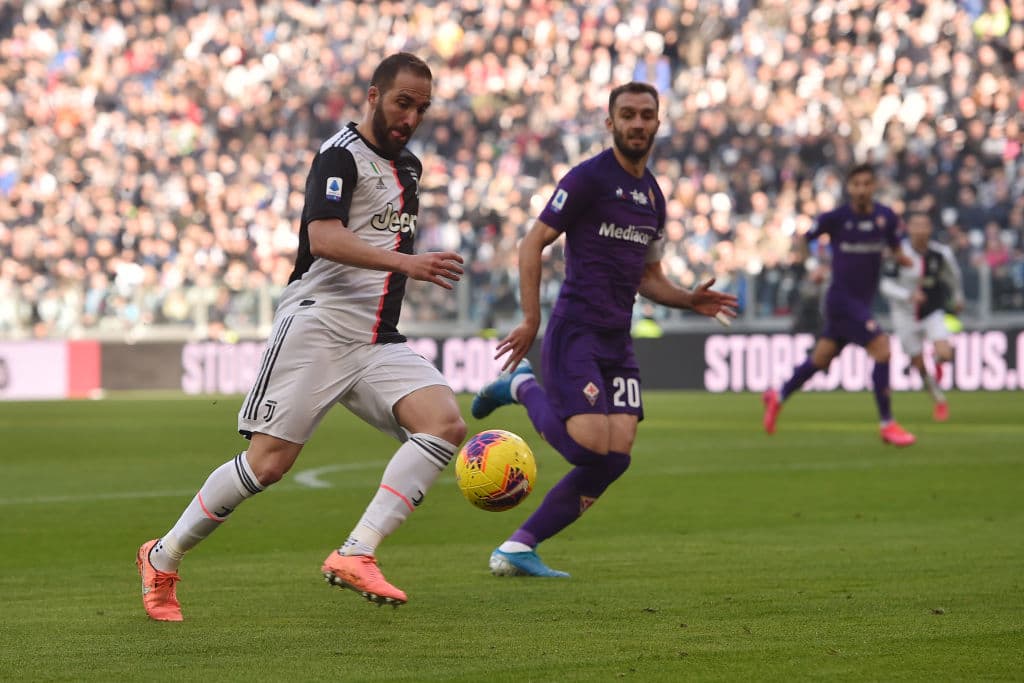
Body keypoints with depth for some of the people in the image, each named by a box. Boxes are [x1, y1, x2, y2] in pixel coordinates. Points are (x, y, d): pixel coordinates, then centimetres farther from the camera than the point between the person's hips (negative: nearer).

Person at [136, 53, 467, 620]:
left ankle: (354, 556, -24)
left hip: (378, 342, 7)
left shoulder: (407, 167, 19)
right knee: (269, 461, -11)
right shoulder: (340, 155, -7)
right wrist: (406, 263, -34)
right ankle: (161, 559, 10)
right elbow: (324, 237, -25)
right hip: (318, 324, -7)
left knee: (446, 424, -18)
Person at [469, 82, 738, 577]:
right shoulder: (588, 178, -6)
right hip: (575, 332, -7)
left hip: (618, 340, 7)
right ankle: (523, 387, 10)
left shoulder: (652, 195, 17)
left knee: (616, 458, -4)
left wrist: (690, 300, 6)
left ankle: (518, 548, 3)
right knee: (592, 447, -19)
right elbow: (532, 244, -7)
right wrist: (531, 321, -13)